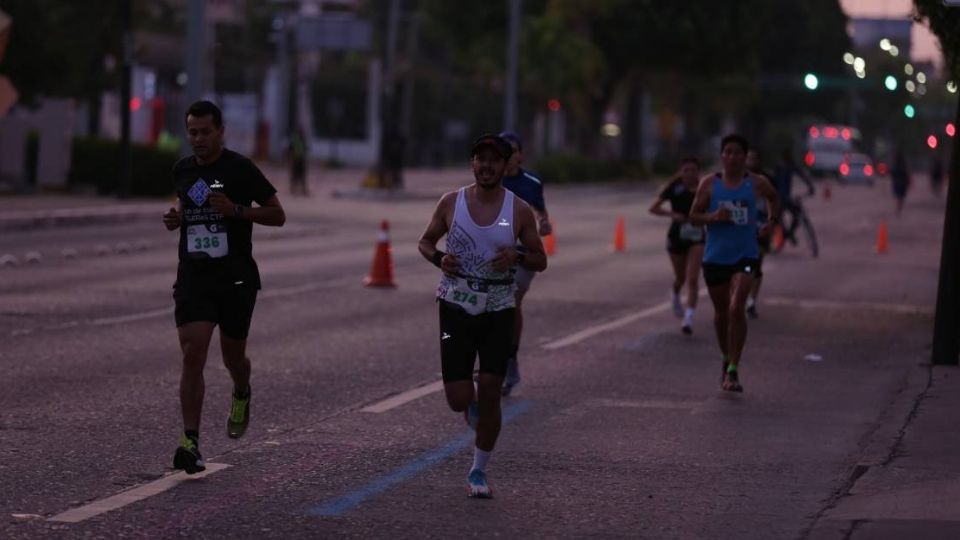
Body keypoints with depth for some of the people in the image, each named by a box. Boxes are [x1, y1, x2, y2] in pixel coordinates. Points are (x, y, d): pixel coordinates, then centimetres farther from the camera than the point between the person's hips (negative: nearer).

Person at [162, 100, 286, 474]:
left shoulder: (240, 169, -7)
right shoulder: (182, 170, 7)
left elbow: (277, 215, -4)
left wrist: (236, 210, -19)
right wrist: (175, 219, 3)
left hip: (236, 279, -2)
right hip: (193, 278, 2)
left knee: (233, 356, 10)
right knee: (192, 355, -11)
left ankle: (242, 396, 46)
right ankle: (191, 443, -12)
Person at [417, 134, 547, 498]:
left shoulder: (519, 211, -3)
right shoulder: (451, 203, -2)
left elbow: (540, 260, 4)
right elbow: (425, 241, 11)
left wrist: (517, 256, -18)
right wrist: (438, 259, -11)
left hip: (498, 312, 0)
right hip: (456, 308, 0)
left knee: (490, 396, -5)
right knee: (458, 399, -6)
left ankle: (479, 472, 13)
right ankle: (472, 399, 34)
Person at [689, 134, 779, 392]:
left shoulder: (756, 183, 1)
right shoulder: (709, 184, 0)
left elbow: (774, 198, 23)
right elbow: (694, 216, 1)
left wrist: (772, 221, 10)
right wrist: (714, 217, -16)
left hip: (745, 255, -2)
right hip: (715, 257, 2)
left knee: (736, 309, -18)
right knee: (721, 312, 13)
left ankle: (733, 371, -16)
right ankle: (726, 359, 37)